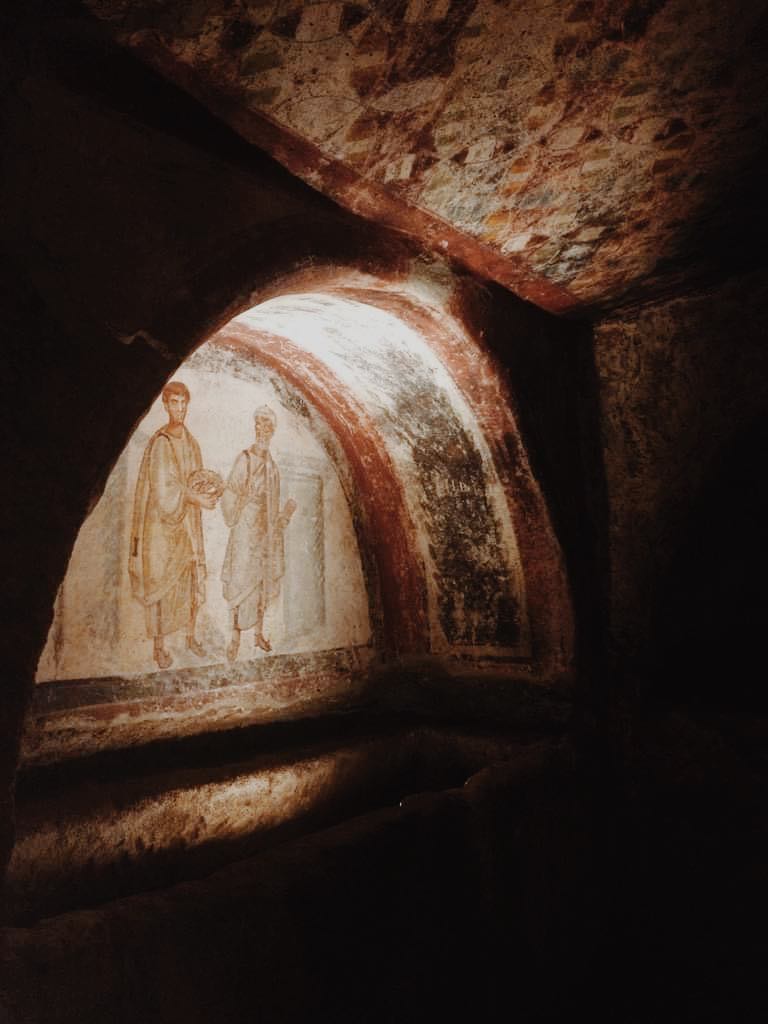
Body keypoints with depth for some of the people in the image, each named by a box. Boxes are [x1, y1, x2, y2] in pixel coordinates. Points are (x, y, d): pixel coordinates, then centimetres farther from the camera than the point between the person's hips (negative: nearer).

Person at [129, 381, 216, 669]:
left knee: (193, 579, 11)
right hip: (162, 522, -6)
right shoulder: (159, 443, -12)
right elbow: (163, 488, -19)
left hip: (188, 524, 7)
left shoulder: (192, 443, 10)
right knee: (160, 583, 1)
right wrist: (196, 499, -21)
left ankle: (191, 636, 28)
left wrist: (207, 494, -3)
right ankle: (158, 646, 14)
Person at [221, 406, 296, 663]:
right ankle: (235, 637, 8)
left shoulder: (271, 464, 10)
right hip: (246, 530, -6)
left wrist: (286, 513, 2)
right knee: (242, 583, -3)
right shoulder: (245, 460, -9)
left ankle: (258, 633, 26)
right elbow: (229, 496, -11)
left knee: (263, 582, 13)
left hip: (267, 532, 6)